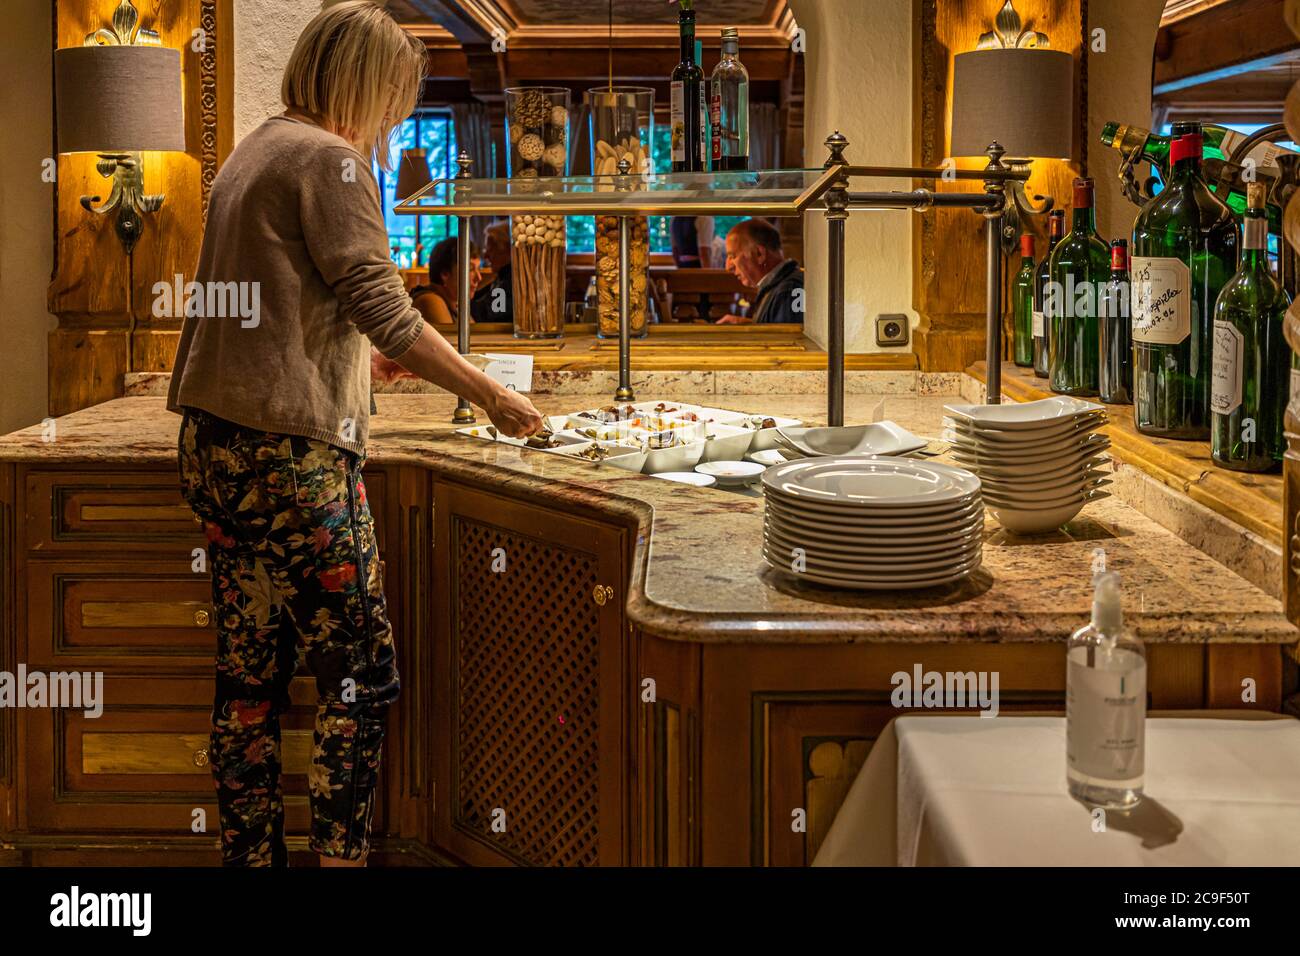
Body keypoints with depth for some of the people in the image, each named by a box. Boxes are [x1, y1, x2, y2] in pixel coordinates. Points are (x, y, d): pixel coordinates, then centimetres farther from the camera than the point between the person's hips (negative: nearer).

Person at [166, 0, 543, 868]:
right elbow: (384, 311, -15)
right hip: (291, 451, -10)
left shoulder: (253, 151, 19)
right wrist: (492, 396, -8)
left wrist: (362, 355, 30)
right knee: (359, 677, -2)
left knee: (250, 677, 11)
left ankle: (252, 857, 18)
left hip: (216, 445, 10)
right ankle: (340, 856, 1)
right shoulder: (328, 161, -10)